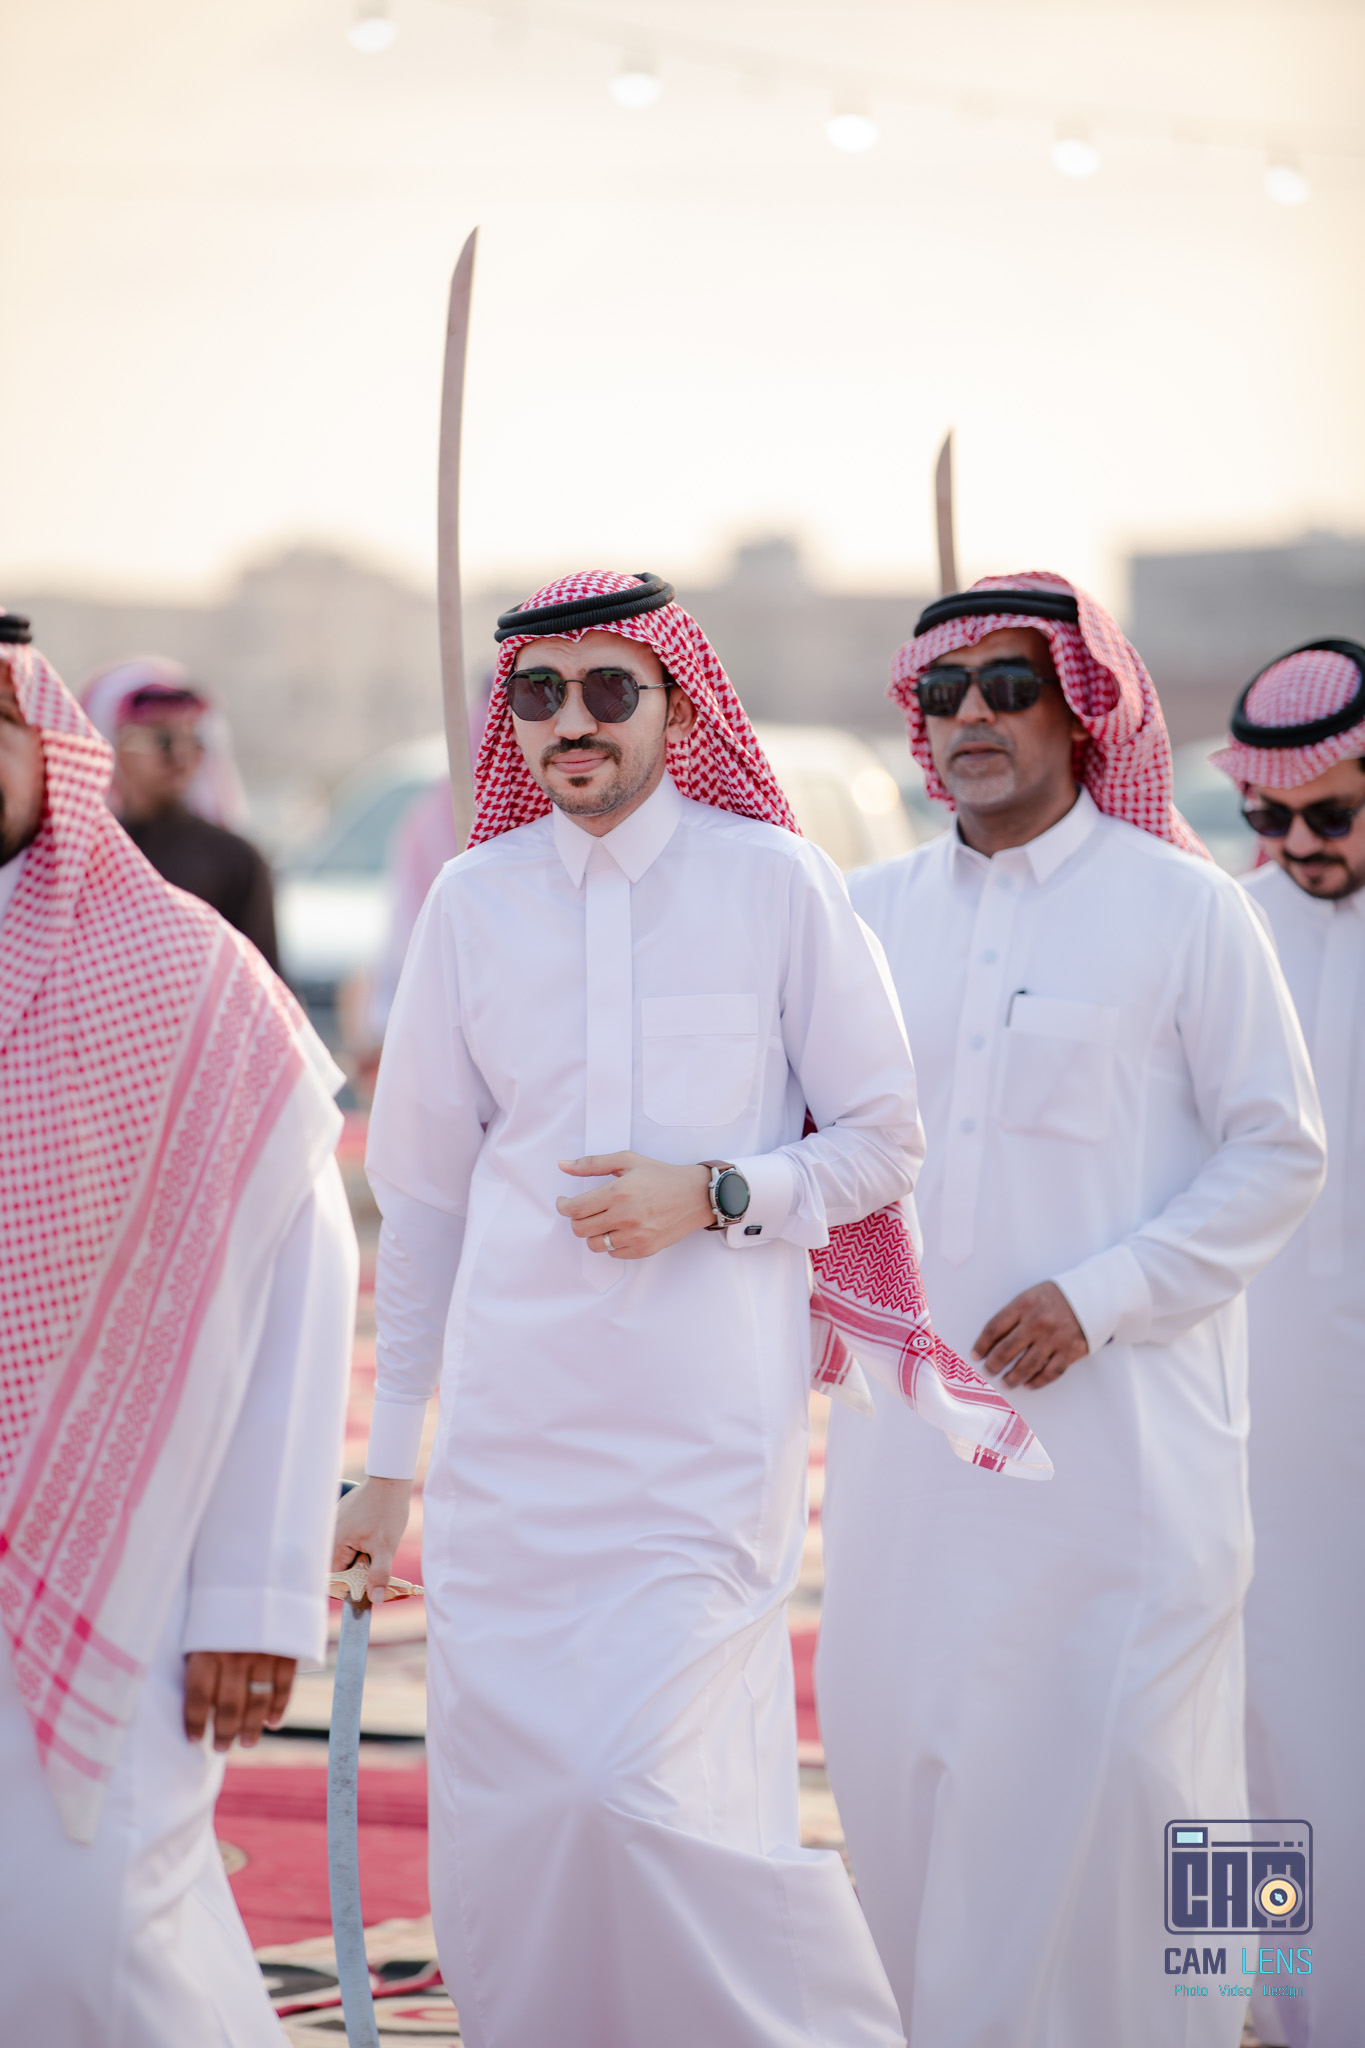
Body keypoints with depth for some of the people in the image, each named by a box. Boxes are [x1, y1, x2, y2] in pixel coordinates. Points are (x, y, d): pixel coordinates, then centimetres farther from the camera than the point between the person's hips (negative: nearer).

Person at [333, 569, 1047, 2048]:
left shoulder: (777, 883, -1)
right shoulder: (473, 901, 7)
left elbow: (887, 1141, 5)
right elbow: (423, 1193, 13)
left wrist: (717, 1194, -13)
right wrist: (389, 1457, 13)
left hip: (707, 1428, -3)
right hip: (508, 1428, 4)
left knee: (642, 1785, -13)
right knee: (501, 1807, 3)